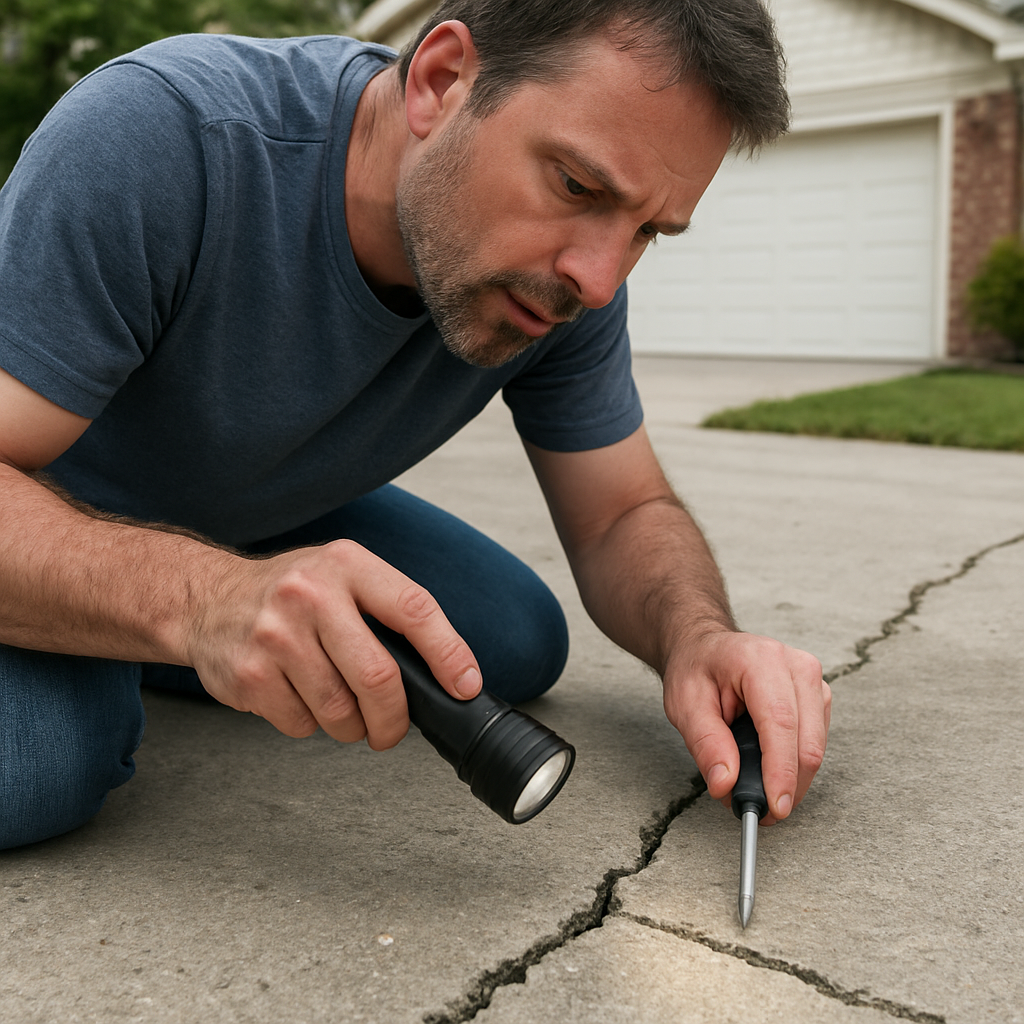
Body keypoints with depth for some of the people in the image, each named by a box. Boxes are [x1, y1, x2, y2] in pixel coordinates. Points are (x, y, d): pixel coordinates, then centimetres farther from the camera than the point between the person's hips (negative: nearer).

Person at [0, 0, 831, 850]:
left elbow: (627, 518, -10)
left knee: (518, 642, -6)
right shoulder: (158, 133, -36)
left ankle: (124, 662, 7)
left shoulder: (567, 274, -19)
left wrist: (700, 640, -31)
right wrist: (203, 598, -54)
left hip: (270, 522, 5)